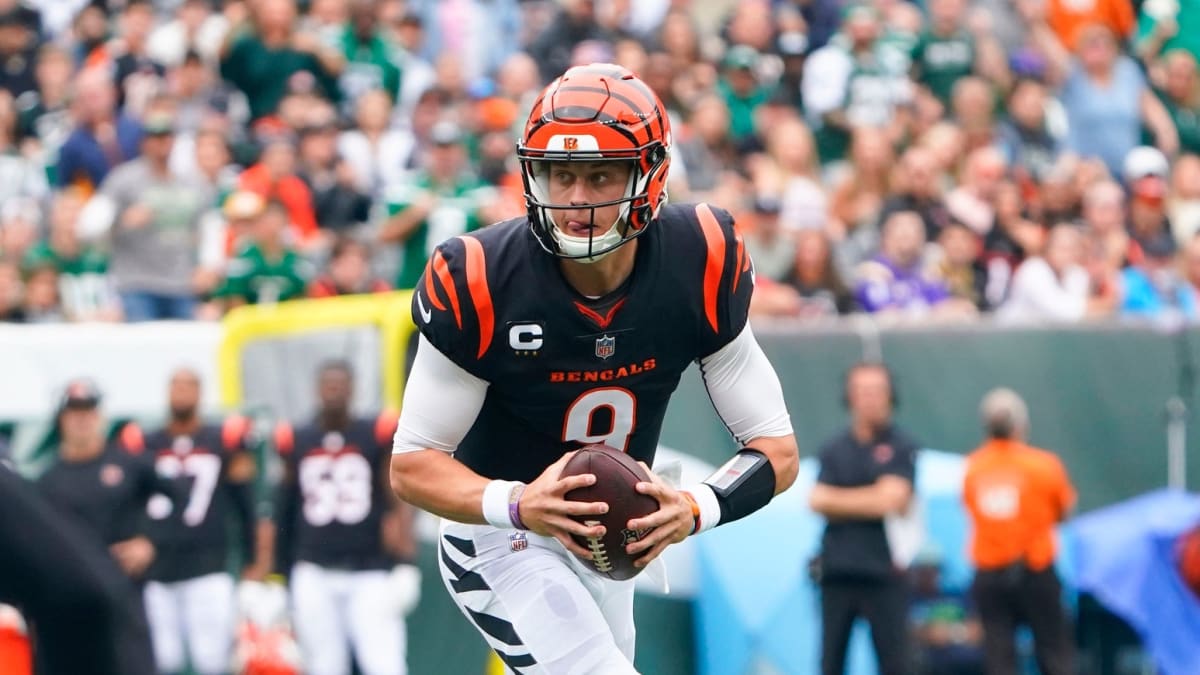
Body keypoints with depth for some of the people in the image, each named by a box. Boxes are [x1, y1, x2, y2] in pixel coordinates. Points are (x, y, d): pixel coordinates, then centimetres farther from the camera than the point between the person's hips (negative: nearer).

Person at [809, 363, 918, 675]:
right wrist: (870, 500, -6)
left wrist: (837, 499, -1)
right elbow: (818, 501, 1)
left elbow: (892, 498, -9)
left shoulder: (902, 447, 2)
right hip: (836, 570, 3)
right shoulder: (833, 449, 12)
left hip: (883, 571, -3)